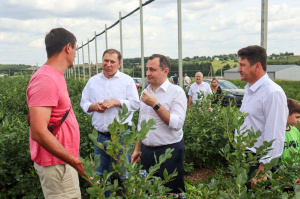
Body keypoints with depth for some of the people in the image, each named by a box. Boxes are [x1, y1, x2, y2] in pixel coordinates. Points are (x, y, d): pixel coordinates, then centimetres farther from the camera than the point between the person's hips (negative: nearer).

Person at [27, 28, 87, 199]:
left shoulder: (55, 76, 9)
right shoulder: (46, 79, -21)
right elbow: (39, 132, -27)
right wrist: (75, 162, -24)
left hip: (64, 160, 9)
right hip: (57, 164, -9)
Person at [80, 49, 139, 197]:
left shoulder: (127, 80, 1)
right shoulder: (93, 81, 12)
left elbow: (135, 103, -5)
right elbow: (83, 103, 13)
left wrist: (115, 102, -15)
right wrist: (93, 106, -8)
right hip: (100, 136, 4)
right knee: (100, 174, 17)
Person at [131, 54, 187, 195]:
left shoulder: (176, 92, -10)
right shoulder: (145, 92, 11)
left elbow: (177, 124, -22)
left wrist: (155, 104, -22)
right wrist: (137, 148, 17)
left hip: (169, 151, -6)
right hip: (147, 150, 6)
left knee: (172, 192, 4)